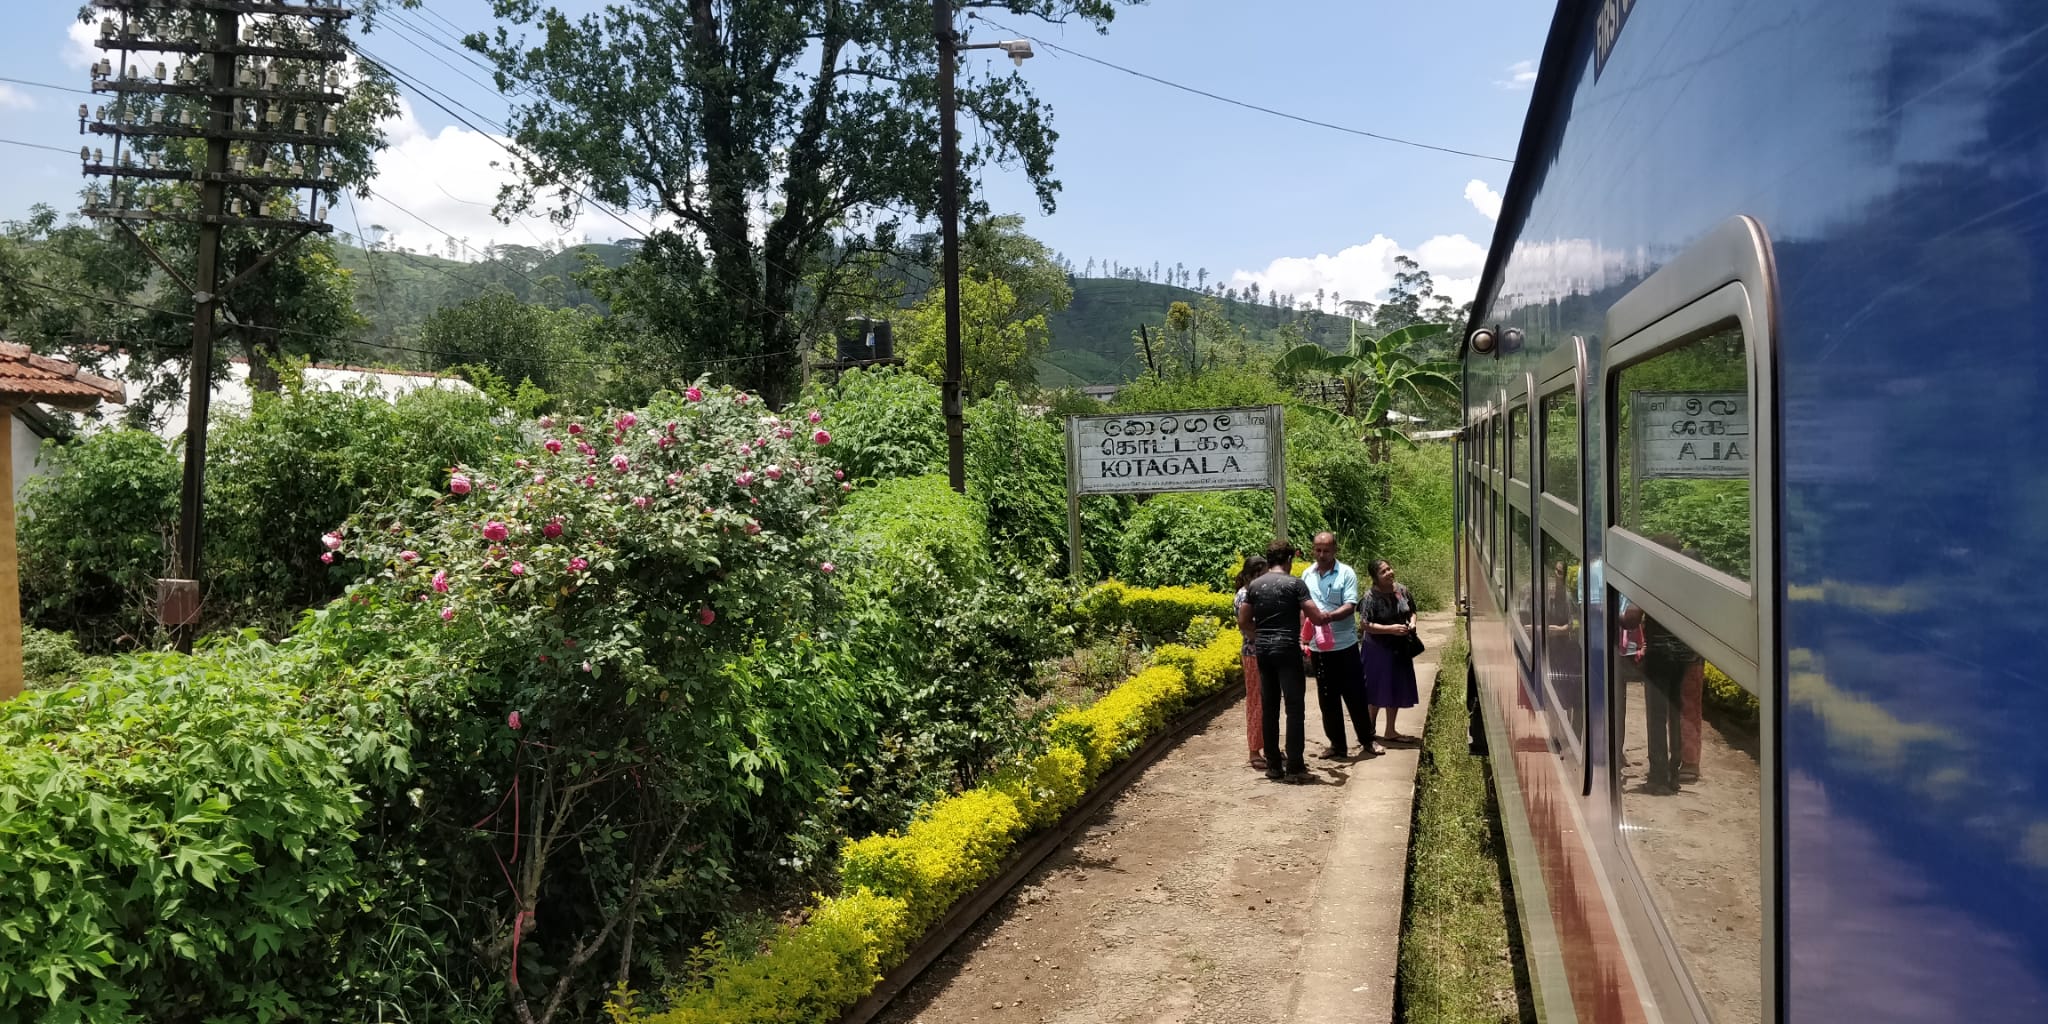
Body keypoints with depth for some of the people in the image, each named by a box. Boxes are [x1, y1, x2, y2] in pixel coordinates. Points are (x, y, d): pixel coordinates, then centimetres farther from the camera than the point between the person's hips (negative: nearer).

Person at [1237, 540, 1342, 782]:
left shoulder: (1254, 586, 8)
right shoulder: (1295, 583, -6)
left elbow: (1243, 623, 10)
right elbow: (1316, 617, -9)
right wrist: (1327, 616, 12)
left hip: (1262, 651, 5)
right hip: (1287, 650, -5)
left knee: (1268, 708, 10)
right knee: (1294, 707, -2)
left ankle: (1273, 765, 14)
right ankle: (1294, 767, -4)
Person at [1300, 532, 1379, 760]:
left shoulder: (1346, 573, -6)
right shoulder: (1307, 575, 6)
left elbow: (1350, 606, -15)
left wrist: (1330, 616, -33)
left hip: (1345, 645, -3)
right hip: (1318, 647, 3)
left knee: (1355, 694, 5)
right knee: (1327, 698, 9)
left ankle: (1366, 739, 20)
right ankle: (1337, 745, 19)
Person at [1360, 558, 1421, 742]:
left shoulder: (1402, 591, 0)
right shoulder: (1371, 596, -17)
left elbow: (1412, 612, 15)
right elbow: (1367, 625, -19)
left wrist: (1412, 623, -6)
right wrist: (1391, 629, -24)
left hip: (1400, 649, 6)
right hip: (1378, 649, -6)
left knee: (1396, 690, 12)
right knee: (1376, 692, 4)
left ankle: (1391, 731, 25)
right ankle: (1369, 728, 22)